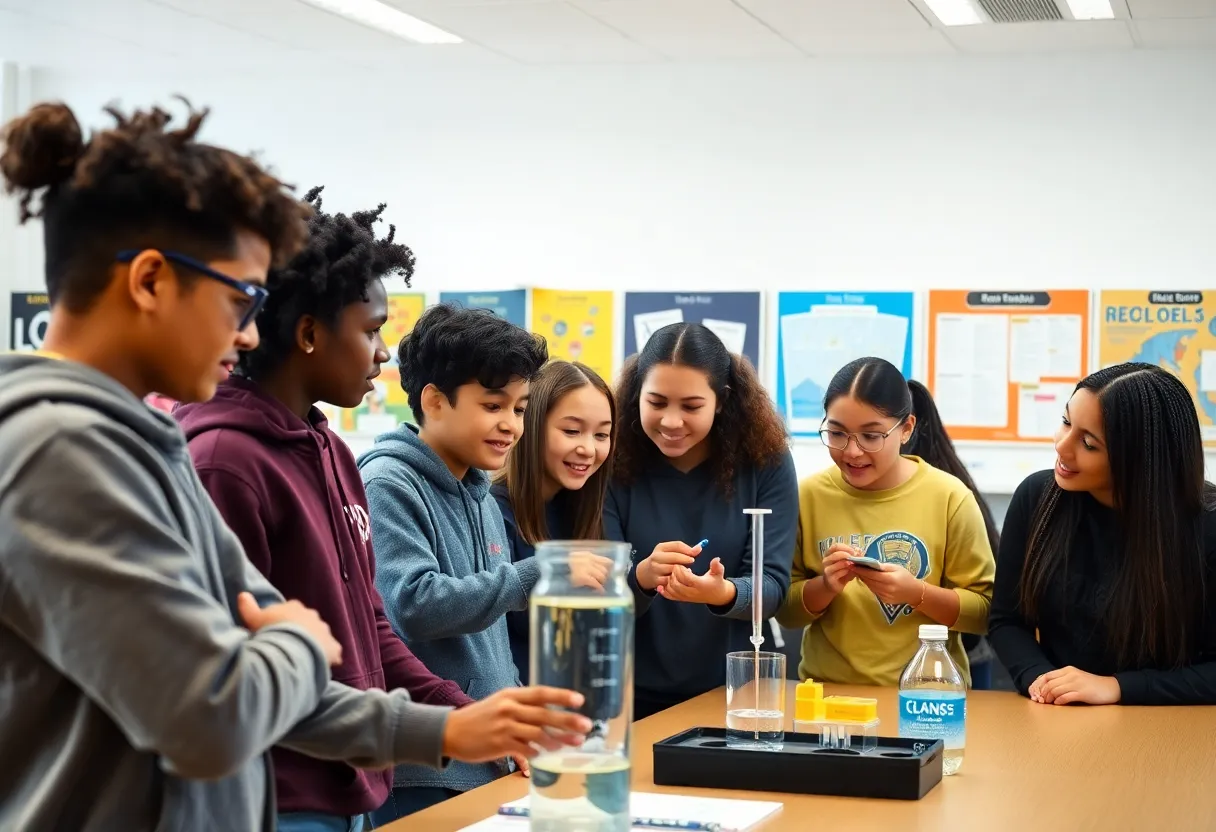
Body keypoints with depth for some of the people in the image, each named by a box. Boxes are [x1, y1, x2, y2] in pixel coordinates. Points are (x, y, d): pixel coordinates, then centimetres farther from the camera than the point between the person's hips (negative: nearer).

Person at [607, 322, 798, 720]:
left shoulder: (767, 462, -4)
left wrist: (724, 593, -28)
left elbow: (772, 586, -7)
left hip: (732, 691, 0)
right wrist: (641, 578, -27)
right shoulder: (615, 464, -5)